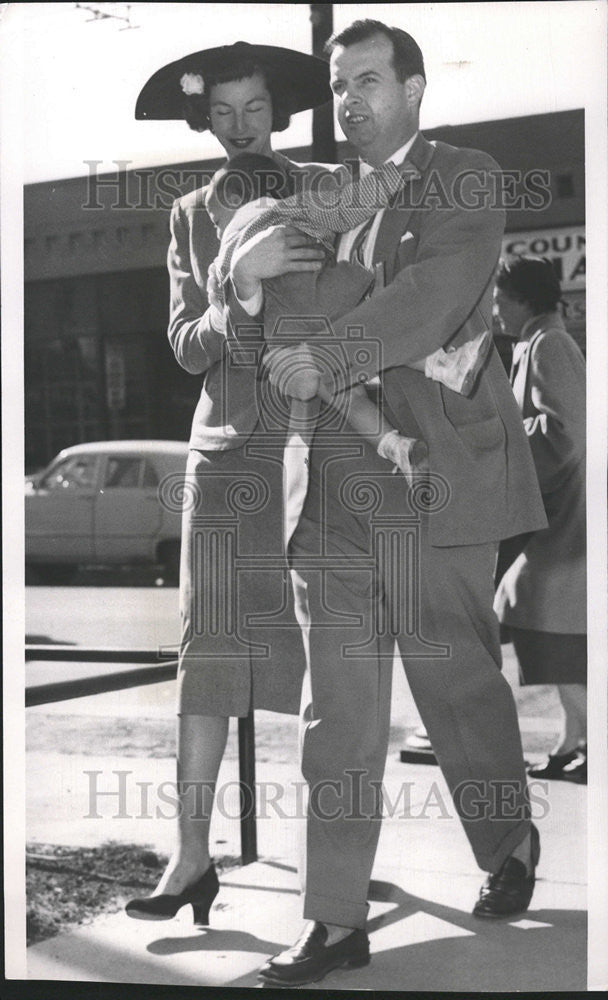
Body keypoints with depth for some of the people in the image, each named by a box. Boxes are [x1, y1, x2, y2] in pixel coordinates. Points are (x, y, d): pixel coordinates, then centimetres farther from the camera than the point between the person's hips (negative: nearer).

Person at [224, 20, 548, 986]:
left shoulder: (464, 181, 2)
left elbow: (437, 292, -15)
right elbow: (254, 341, 14)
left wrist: (327, 357, -21)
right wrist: (249, 284, -8)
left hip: (431, 475, -4)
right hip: (328, 484, 4)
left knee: (457, 678, 8)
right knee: (336, 704, 2)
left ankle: (509, 844, 32)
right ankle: (337, 920, 5)